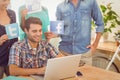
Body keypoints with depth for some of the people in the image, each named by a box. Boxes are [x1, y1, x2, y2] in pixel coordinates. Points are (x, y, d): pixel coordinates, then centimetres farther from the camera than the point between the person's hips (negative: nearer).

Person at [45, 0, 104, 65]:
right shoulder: (60, 7, 3)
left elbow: (100, 24, 8)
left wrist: (95, 44, 2)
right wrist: (55, 34, -14)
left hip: (84, 52, -1)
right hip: (65, 51, 1)